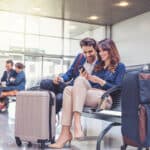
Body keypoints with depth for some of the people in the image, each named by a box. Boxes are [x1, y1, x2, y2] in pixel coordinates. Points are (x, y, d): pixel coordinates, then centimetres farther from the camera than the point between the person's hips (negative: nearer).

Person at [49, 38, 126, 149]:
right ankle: (65, 132, -37)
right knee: (69, 89, -26)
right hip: (91, 94, 6)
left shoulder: (120, 67, 12)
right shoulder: (98, 66, 29)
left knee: (79, 80, -30)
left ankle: (77, 123, -44)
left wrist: (100, 81, -10)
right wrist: (86, 79, 0)